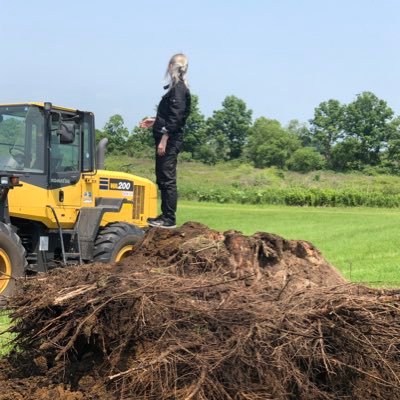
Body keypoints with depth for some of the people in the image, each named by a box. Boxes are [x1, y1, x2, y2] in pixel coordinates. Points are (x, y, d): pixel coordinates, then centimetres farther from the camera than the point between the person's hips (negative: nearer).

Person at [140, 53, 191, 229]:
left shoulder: (178, 89, -13)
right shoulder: (177, 87, 16)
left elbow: (175, 117, -19)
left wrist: (164, 139, -20)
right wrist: (155, 121, 25)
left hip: (170, 140, -10)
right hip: (170, 140, 10)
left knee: (167, 178, -7)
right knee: (163, 179, 13)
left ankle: (169, 219, -3)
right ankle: (166, 216, 19)